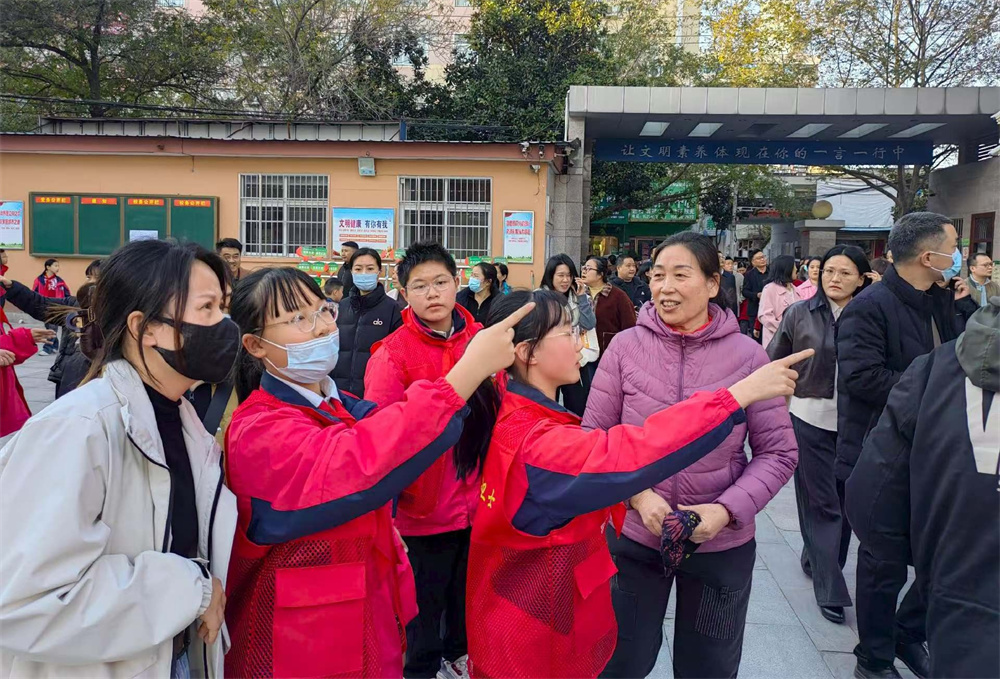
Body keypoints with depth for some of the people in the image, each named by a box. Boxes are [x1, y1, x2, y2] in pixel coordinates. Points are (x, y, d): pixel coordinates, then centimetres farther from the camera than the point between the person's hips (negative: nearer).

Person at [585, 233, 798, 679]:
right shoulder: (626, 346, -9)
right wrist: (637, 494, -17)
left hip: (723, 545, 0)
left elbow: (778, 452, -5)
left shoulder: (747, 355, -10)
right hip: (633, 537, 0)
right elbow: (594, 437, -3)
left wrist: (727, 510, -18)